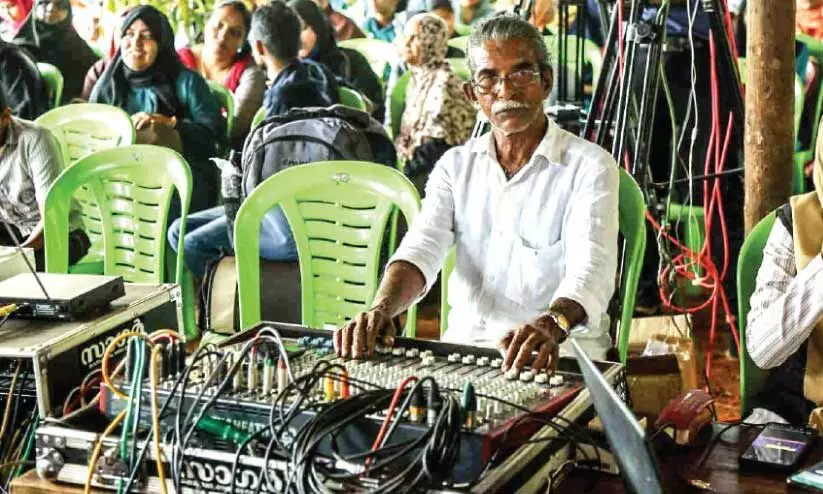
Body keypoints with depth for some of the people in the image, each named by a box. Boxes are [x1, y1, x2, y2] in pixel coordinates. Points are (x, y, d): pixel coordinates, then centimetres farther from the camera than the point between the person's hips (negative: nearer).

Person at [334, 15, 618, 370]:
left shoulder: (588, 166, -3)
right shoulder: (456, 165, 11)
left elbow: (590, 270, -18)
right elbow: (420, 250, -3)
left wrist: (552, 324, -40)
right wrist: (381, 310, -24)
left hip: (554, 357, -3)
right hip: (463, 345, 4)